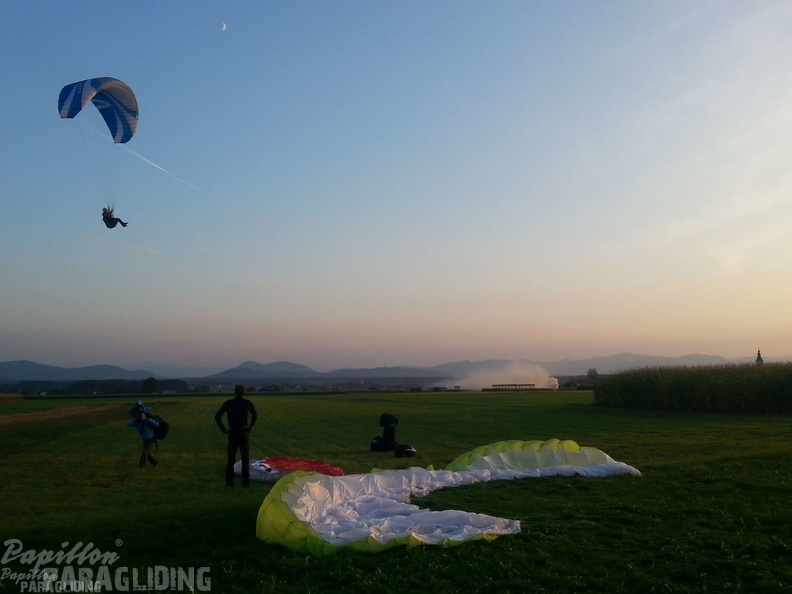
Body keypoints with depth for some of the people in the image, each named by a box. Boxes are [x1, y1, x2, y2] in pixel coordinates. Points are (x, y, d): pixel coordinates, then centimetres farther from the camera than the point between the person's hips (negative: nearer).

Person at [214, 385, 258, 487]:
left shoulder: (228, 403, 5)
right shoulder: (247, 403, -5)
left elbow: (217, 416, -1)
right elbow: (255, 414, -21)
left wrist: (224, 429, 1)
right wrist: (251, 426, -8)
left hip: (232, 434, 2)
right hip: (244, 433, -2)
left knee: (230, 459, 10)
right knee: (245, 459, 5)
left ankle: (229, 482, 10)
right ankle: (245, 482, 3)